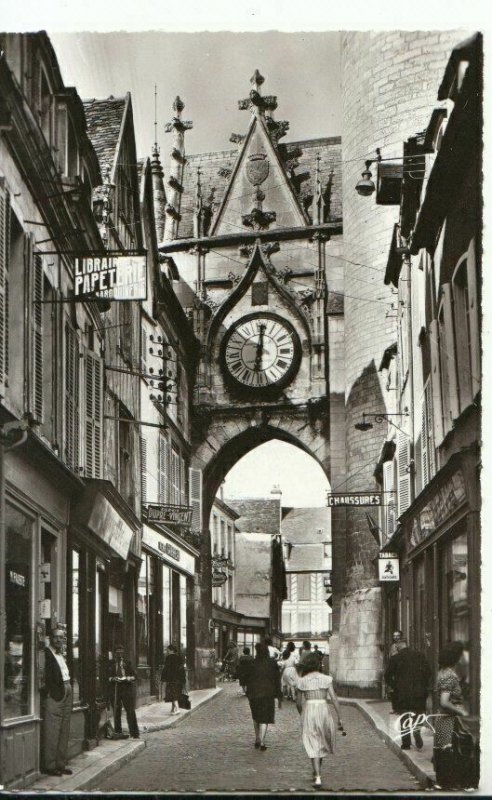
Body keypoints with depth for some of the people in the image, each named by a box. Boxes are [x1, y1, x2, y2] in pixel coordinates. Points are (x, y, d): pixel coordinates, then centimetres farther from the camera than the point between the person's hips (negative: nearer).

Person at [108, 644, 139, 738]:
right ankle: (117, 732, 13)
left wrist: (127, 678, -12)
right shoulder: (111, 664, 6)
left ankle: (135, 733, -1)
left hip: (127, 688, -1)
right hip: (114, 689, 1)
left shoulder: (128, 663, 6)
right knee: (116, 712, 2)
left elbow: (134, 676, 6)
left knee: (130, 711, -5)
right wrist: (112, 679, -13)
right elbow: (107, 677, 7)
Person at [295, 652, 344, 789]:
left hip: (308, 712, -1)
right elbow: (334, 699, -5)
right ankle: (316, 772, 34)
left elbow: (298, 702, 6)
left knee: (313, 746, 3)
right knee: (323, 742, 21)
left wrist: (302, 716, 24)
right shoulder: (326, 679, -2)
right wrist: (340, 717, -1)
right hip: (323, 710, 1)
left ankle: (318, 777, -8)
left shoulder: (302, 681, 0)